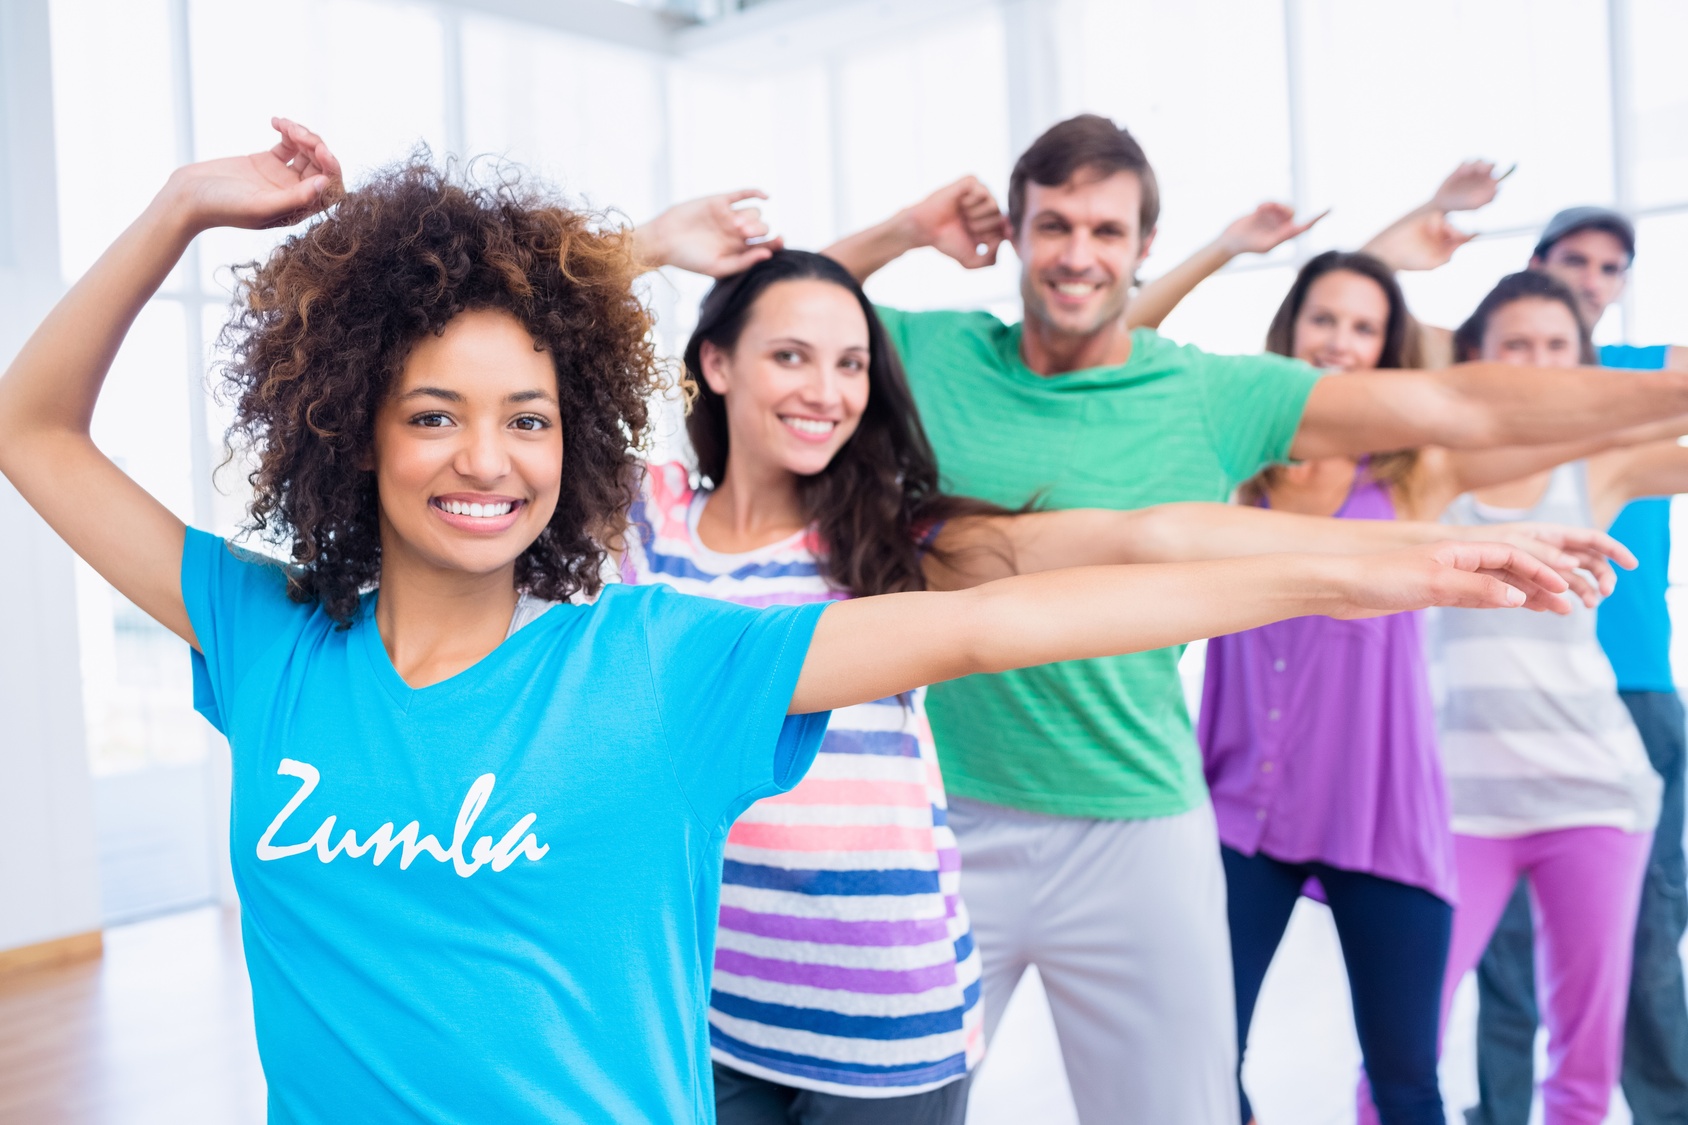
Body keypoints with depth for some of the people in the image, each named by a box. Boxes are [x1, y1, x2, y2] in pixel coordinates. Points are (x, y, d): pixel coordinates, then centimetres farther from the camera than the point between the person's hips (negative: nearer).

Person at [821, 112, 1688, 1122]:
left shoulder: (1214, 397, -4)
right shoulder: (932, 356, 0)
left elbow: (1465, 407, -5)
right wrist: (904, 233, -4)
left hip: (1139, 832, 0)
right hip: (948, 820, 1)